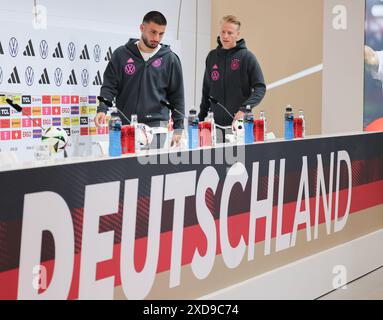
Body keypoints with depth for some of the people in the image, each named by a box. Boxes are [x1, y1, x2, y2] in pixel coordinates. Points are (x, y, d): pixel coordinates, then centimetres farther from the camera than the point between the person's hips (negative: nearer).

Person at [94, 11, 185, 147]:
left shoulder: (170, 59, 4)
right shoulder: (121, 54, 5)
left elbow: (177, 97, 8)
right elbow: (109, 86, 5)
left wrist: (178, 129, 3)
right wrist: (102, 109, -13)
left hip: (157, 126, -1)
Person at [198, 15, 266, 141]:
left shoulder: (247, 57, -3)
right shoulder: (212, 57, 12)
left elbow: (260, 88, -8)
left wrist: (244, 109, -21)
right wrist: (201, 117, 15)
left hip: (239, 122, -4)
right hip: (216, 123, 4)